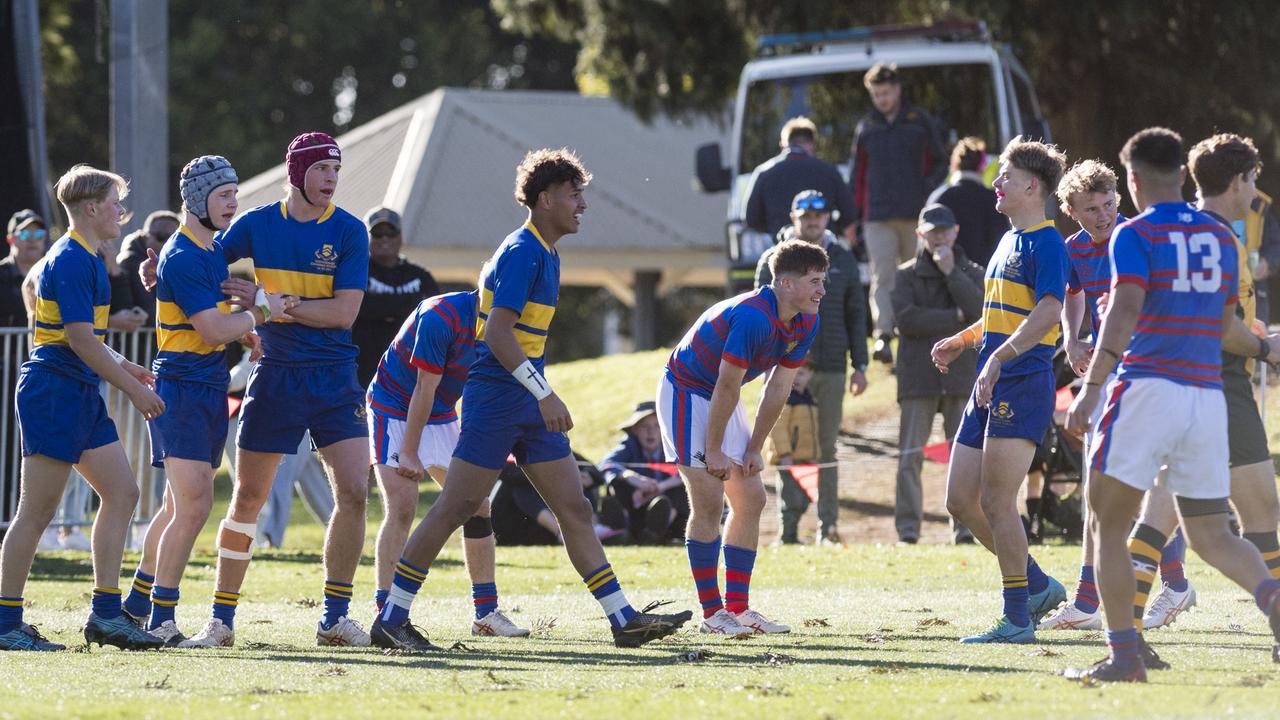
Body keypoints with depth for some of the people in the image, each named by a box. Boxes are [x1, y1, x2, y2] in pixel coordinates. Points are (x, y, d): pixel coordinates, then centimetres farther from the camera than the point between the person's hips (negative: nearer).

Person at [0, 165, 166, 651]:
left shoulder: (88, 259, 17)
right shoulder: (71, 261, -15)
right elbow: (80, 338, -20)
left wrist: (125, 368, 24)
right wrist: (133, 388, -16)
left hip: (81, 394, 10)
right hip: (53, 391, -10)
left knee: (121, 493, 7)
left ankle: (105, 615, 8)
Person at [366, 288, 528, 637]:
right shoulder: (441, 317, -29)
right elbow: (425, 388, -25)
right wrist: (409, 453, -20)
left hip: (441, 417, 7)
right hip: (393, 409, -7)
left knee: (477, 505, 3)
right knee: (401, 507, -19)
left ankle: (486, 611, 11)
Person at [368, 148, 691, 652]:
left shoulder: (545, 254, 16)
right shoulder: (521, 252, -15)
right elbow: (497, 334, -23)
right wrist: (544, 393, -27)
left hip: (528, 403, 10)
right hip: (495, 398, -10)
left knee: (574, 509, 5)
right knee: (456, 507, -6)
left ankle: (623, 620, 3)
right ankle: (391, 619, -1)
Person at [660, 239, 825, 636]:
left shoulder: (806, 323, -5)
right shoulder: (753, 316, -32)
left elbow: (777, 390, 2)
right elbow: (727, 388, -28)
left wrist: (754, 449, 2)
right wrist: (713, 451, -22)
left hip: (721, 398, 9)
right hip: (685, 391, -9)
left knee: (751, 500, 5)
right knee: (709, 502, -13)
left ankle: (738, 607, 9)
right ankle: (712, 611, -8)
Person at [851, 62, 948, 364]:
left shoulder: (921, 123, 8)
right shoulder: (866, 127, 13)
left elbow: (939, 164, 13)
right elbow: (856, 172, 16)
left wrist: (927, 190, -6)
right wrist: (856, 212, 7)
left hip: (915, 215, 0)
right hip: (878, 218, 0)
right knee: (882, 277, -13)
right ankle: (883, 336, -25)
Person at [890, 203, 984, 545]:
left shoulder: (971, 273, 11)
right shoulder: (907, 275, 7)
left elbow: (980, 311, -9)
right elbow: (906, 320, -10)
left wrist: (951, 271, -10)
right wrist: (955, 318, -10)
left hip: (962, 373, 1)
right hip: (918, 375, -1)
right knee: (910, 454, -6)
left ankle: (966, 525, 3)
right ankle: (907, 526, -5)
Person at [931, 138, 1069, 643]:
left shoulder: (1046, 243, -9)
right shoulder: (1009, 241, 20)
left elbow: (1046, 313, -22)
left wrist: (999, 357, -30)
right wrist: (962, 341, 25)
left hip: (1024, 382, -10)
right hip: (990, 386, 10)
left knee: (996, 501, -11)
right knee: (960, 500, 8)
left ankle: (1017, 618, -5)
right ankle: (1038, 585, 18)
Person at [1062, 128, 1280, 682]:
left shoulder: (1134, 235, -3)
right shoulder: (1220, 237, 15)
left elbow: (1125, 310, -16)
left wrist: (1092, 386, -21)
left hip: (1149, 387, -5)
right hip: (1208, 395, 6)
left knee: (1108, 525, 3)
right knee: (1211, 537, 10)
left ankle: (1123, 654, -4)